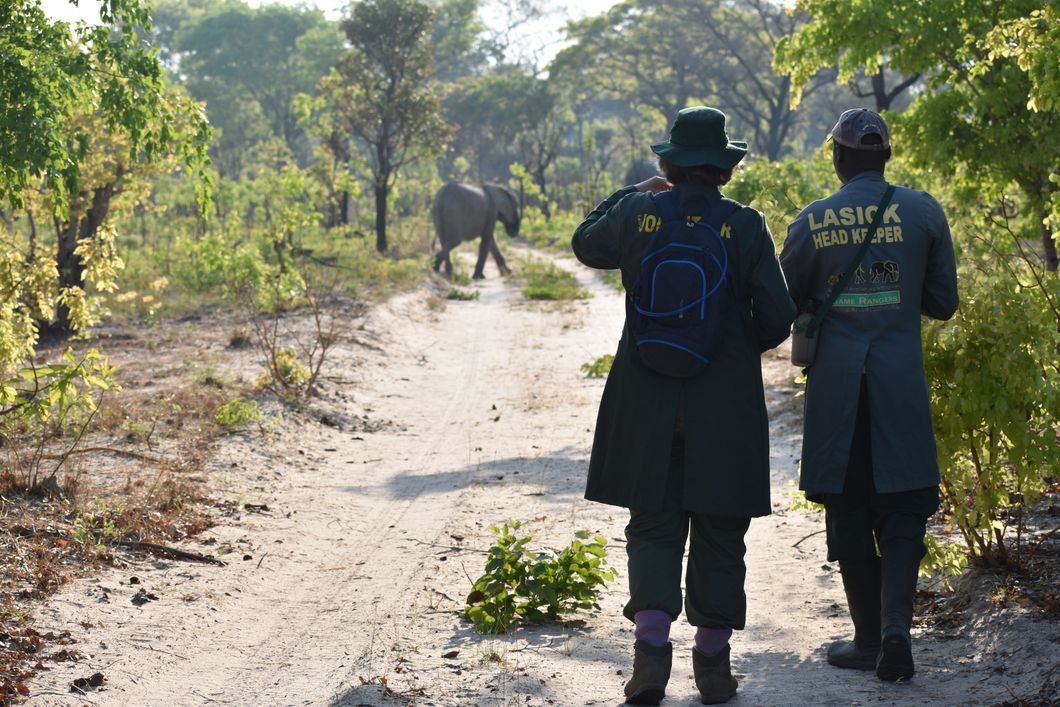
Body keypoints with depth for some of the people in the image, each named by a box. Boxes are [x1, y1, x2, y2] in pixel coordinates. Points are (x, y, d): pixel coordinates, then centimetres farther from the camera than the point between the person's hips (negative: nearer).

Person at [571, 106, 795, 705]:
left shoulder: (637, 213, -3)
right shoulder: (746, 226, -7)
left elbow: (587, 244, 18)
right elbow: (778, 317, -7)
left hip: (646, 402, 1)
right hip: (726, 407, -1)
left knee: (653, 527, 9)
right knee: (719, 533, 9)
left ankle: (652, 640, -8)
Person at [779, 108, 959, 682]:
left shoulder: (812, 222, -2)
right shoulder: (923, 211, -1)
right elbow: (943, 303, 4)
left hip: (836, 387, 0)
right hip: (901, 385, 0)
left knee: (849, 512, 9)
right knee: (902, 510, 7)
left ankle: (869, 639, 14)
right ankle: (896, 622, -12)